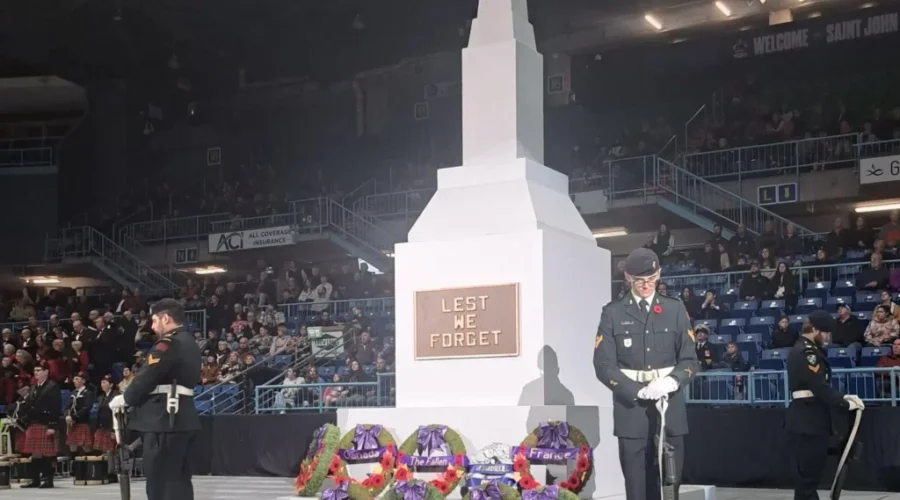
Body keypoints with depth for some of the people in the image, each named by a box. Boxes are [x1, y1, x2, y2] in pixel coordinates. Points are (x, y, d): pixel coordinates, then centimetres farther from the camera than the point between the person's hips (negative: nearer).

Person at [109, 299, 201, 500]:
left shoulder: (168, 344, -12)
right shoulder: (190, 343, 16)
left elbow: (146, 378, -14)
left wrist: (124, 399, 3)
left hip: (164, 420, -9)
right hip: (181, 418, 9)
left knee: (160, 479, -6)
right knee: (177, 477, 13)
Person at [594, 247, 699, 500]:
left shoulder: (675, 309, 9)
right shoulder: (613, 312, 3)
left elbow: (690, 360, 7)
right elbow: (604, 366, -3)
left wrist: (672, 381, -14)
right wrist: (639, 392, -16)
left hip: (670, 410, 1)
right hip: (631, 408, -1)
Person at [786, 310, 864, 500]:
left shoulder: (807, 350, 17)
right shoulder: (805, 352, -16)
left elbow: (820, 385, 18)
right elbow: (819, 387, -20)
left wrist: (842, 397, 6)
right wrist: (845, 404, -12)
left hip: (811, 419, 10)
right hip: (806, 421, -10)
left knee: (811, 473, 13)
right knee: (807, 475, -7)